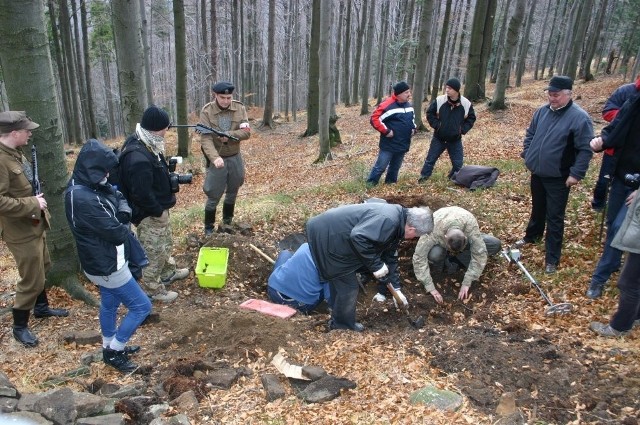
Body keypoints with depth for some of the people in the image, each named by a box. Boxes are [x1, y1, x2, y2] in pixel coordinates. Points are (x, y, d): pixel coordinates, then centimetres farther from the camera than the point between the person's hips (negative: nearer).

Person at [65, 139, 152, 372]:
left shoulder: (90, 186, -2)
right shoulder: (84, 199, -32)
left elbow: (117, 196, 7)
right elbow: (117, 233, -28)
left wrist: (123, 213, -14)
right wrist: (124, 225, -5)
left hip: (104, 261, 10)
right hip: (106, 265, -10)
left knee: (109, 303, 25)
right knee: (141, 305, 2)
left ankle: (111, 348, 45)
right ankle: (114, 351, 19)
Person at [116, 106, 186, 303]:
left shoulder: (146, 145, 0)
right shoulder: (138, 158, -33)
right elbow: (142, 194, -32)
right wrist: (158, 212, -19)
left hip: (158, 208, 10)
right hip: (148, 215, -10)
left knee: (166, 242, 27)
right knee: (154, 252, 6)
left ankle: (168, 272, 48)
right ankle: (153, 289, 24)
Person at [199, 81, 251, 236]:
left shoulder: (239, 108, -5)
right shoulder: (207, 111, -14)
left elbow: (246, 132, -11)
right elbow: (205, 138, -22)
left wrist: (228, 135, -27)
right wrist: (214, 157, -37)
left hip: (235, 158, 4)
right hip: (217, 159, -3)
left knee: (232, 193, 18)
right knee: (213, 196, 2)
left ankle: (227, 222, 37)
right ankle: (208, 228, 18)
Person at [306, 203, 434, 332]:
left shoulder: (396, 224, 9)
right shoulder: (388, 220, -25)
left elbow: (390, 255, 18)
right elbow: (358, 237, -36)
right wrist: (376, 265, -24)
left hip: (331, 234, 10)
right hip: (326, 236, -10)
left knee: (338, 279, 26)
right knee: (348, 286, 1)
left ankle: (338, 314, 45)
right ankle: (342, 324, 23)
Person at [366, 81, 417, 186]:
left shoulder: (409, 105, 9)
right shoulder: (387, 105, -18)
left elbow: (412, 118, 27)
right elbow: (374, 119, -19)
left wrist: (413, 128, 8)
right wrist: (386, 131, -20)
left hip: (403, 145, 7)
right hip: (389, 145, -7)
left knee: (395, 167, 18)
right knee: (380, 166, -2)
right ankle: (370, 184, 10)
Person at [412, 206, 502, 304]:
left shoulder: (471, 226, -38)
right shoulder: (433, 231, -42)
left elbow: (479, 254, -32)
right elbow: (419, 257, -40)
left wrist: (466, 283, -32)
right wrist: (431, 288, -39)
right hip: (440, 243, -2)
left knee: (495, 244, -20)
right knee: (434, 255, -39)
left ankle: (456, 258, -7)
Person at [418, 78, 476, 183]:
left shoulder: (466, 104, -10)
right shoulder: (439, 100, -12)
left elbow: (471, 118, 4)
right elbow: (430, 113, 0)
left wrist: (463, 129, -7)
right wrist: (436, 125, -9)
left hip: (455, 140, 1)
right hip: (439, 138, 0)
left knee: (458, 162, 6)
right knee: (431, 158, 7)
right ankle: (423, 176, 21)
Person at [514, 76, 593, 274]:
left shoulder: (579, 117, -15)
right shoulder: (541, 111, 3)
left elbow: (585, 149, -15)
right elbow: (530, 134, 17)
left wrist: (576, 173, -18)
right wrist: (527, 154, 7)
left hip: (558, 178, -6)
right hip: (537, 173, 6)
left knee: (554, 217, 0)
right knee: (537, 209, 24)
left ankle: (552, 258, 8)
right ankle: (531, 236, 46)